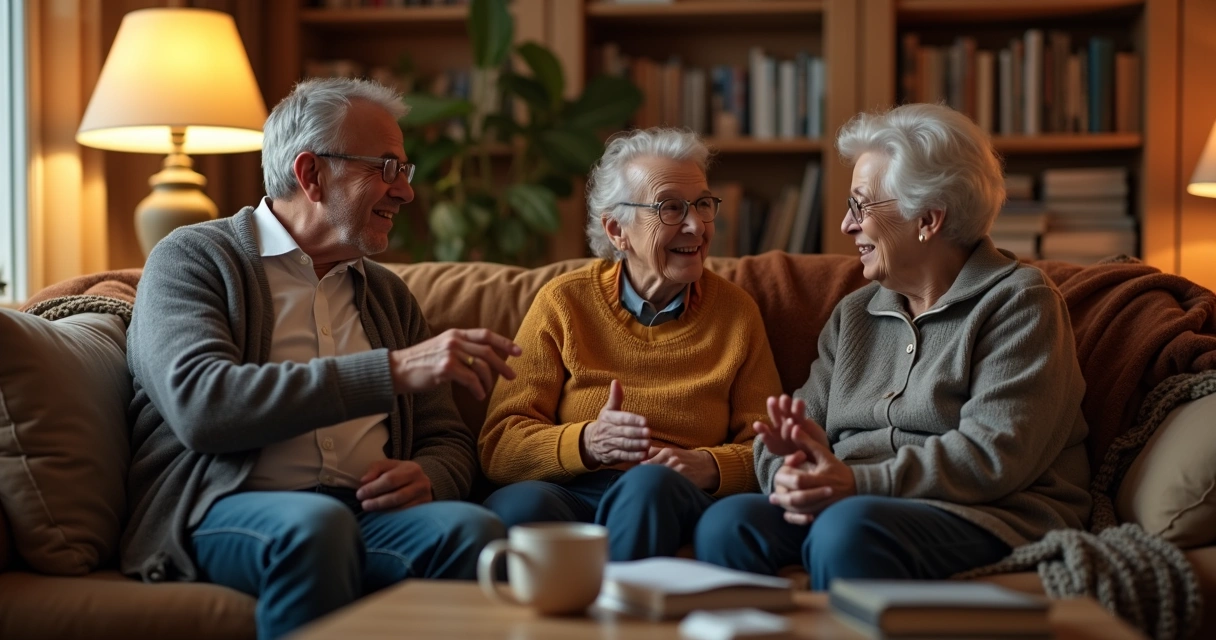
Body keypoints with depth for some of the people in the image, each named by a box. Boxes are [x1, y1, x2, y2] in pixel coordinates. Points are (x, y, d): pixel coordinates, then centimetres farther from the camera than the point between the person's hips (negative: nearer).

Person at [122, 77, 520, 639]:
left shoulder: (388, 294, 25)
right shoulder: (191, 258, 6)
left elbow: (449, 442, 24)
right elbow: (199, 403, -13)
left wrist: (426, 477, -3)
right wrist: (393, 371, -19)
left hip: (369, 511, 4)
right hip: (227, 511, -4)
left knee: (473, 527, -29)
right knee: (316, 521, -38)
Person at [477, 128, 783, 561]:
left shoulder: (736, 312, 13)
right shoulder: (563, 302, 8)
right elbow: (499, 446, 2)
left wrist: (708, 467, -12)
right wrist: (587, 443, -18)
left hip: (672, 506, 2)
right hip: (569, 493, -1)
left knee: (651, 484, -34)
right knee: (521, 503, -36)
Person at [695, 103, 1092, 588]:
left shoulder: (1019, 302, 0)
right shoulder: (855, 313, 22)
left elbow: (994, 454, -13)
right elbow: (798, 432, 13)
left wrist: (858, 484, -22)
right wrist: (791, 470, -13)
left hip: (987, 520, -5)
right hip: (864, 509, 5)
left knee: (848, 531, -38)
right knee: (728, 522, -26)